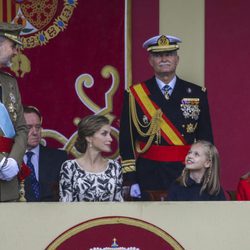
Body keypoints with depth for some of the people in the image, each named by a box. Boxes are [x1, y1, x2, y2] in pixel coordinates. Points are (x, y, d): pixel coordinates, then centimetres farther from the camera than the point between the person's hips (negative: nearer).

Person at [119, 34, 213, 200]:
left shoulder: (197, 94, 7)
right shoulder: (135, 95, 3)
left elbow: (206, 139, 8)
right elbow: (127, 140, 2)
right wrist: (131, 180, -5)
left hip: (186, 174, 1)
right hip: (148, 176, -1)